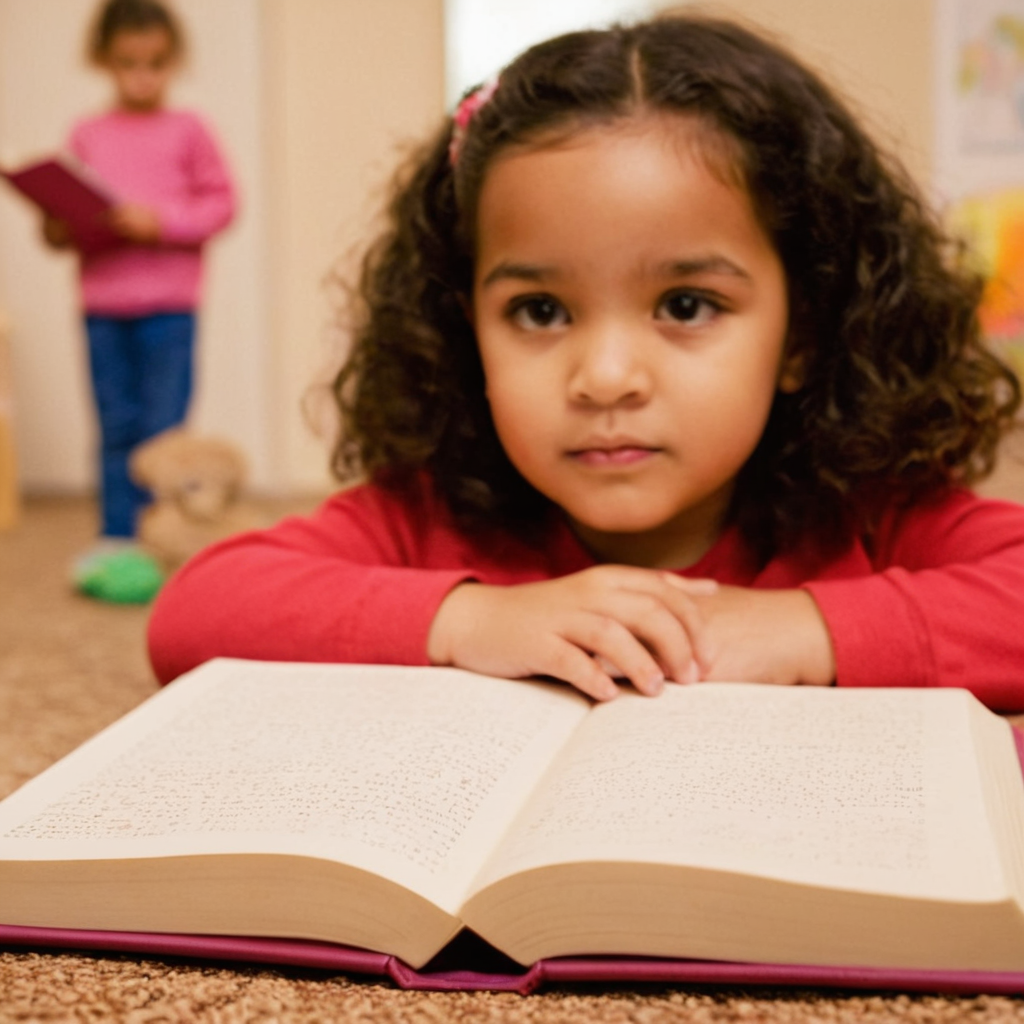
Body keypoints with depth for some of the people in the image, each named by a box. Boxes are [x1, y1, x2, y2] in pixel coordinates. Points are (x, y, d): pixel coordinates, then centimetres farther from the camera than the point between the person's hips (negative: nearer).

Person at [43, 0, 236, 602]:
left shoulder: (187, 131, 1)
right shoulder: (87, 136, 10)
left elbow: (221, 203, -3)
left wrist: (161, 220, -14)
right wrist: (58, 230, -7)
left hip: (168, 306, -3)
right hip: (103, 306, 3)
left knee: (162, 428, 0)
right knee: (116, 428, 9)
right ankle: (115, 541, 17)